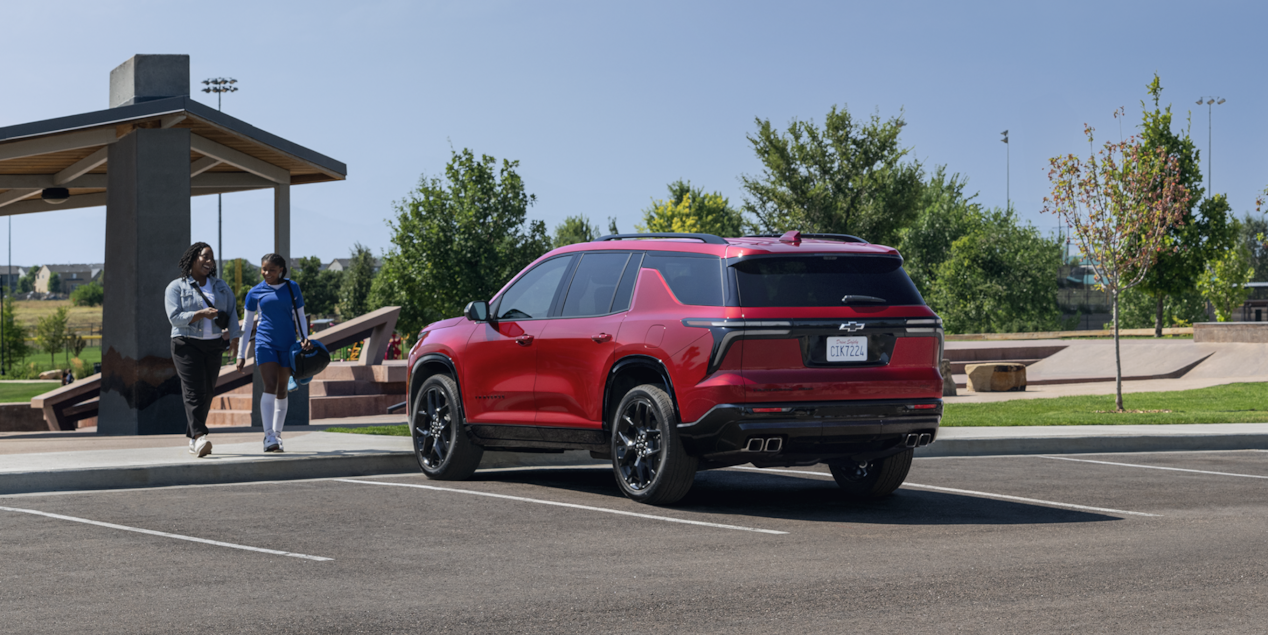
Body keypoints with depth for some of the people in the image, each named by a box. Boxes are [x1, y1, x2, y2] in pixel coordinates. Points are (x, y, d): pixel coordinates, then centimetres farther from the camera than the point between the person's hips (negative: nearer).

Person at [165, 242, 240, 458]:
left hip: (213, 346, 5)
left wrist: (231, 334, 1)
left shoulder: (220, 286, 13)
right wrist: (202, 314, -23)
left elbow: (231, 309, 15)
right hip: (187, 344, -5)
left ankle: (193, 440, 13)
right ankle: (200, 437, -29)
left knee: (207, 393, 4)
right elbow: (175, 317, -11)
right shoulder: (176, 287, -1)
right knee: (194, 391, -16)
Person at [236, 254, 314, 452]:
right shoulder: (255, 293, 3)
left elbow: (300, 316, 12)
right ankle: (269, 437, -21)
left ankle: (277, 435, 16)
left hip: (287, 344, 2)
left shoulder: (292, 288, 6)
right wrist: (241, 354, 7)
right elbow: (247, 324, 8)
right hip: (265, 343, -2)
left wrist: (305, 339, -4)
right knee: (270, 387, -16)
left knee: (282, 391, 7)